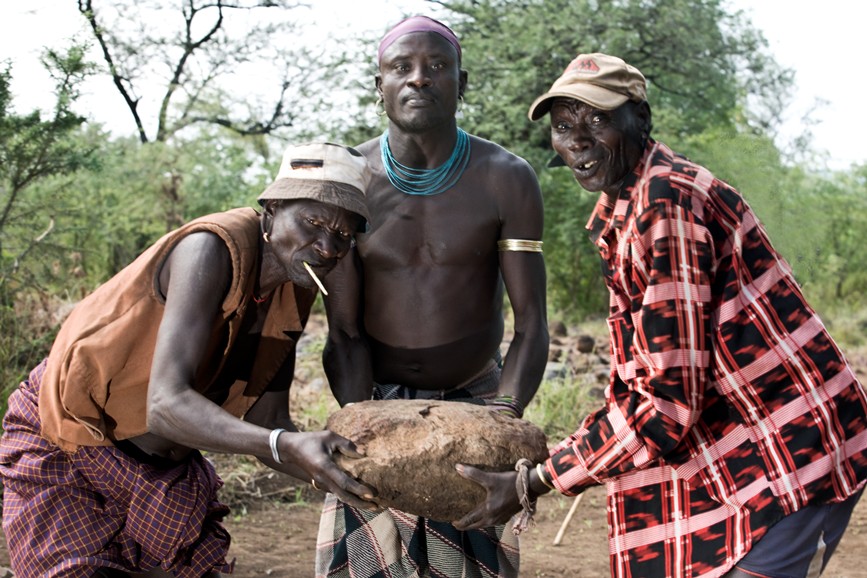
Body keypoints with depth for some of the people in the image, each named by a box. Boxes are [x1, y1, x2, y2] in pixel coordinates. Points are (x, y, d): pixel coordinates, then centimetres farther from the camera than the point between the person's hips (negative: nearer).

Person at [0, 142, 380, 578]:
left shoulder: (293, 292, -5)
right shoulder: (214, 248, -28)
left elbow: (266, 428, -4)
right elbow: (166, 404, -38)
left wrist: (361, 478, -19)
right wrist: (286, 445, -51)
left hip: (166, 461, 7)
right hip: (66, 448, -7)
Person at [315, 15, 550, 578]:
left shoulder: (507, 179, -11)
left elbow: (531, 323, -12)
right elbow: (345, 333, -9)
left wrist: (502, 421, -26)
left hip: (475, 401, 0)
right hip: (378, 402, 0)